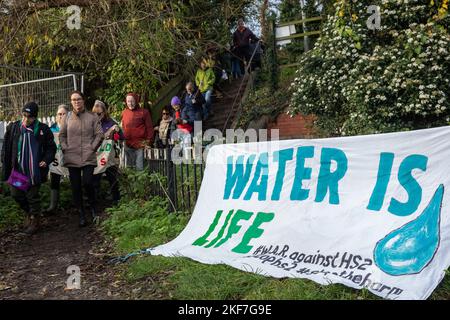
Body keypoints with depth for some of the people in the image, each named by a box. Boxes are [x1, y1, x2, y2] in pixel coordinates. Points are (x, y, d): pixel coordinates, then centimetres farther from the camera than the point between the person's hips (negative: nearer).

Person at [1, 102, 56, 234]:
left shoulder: (43, 129, -5)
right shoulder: (13, 127, 1)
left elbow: (51, 147, 2)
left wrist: (46, 160, -13)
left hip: (34, 171, -3)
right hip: (17, 170, 3)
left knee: (33, 197, 5)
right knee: (16, 194, 11)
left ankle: (34, 220, 23)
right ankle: (29, 212, 37)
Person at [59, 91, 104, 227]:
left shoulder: (92, 117, 3)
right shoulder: (67, 118, 9)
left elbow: (99, 134, 1)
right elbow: (62, 135, 15)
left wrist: (93, 147, -5)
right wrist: (65, 148, 3)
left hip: (88, 157, -3)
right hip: (72, 158, 3)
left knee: (87, 183, -15)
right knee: (75, 187, 6)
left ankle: (93, 208, 10)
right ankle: (81, 214, 19)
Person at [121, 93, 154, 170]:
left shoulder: (143, 112, -3)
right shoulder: (124, 112, 10)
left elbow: (149, 128, -2)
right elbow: (123, 128, 17)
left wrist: (148, 143, -6)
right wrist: (123, 140, 12)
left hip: (140, 145, -4)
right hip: (128, 145, 5)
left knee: (140, 167, -2)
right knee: (129, 167, 12)